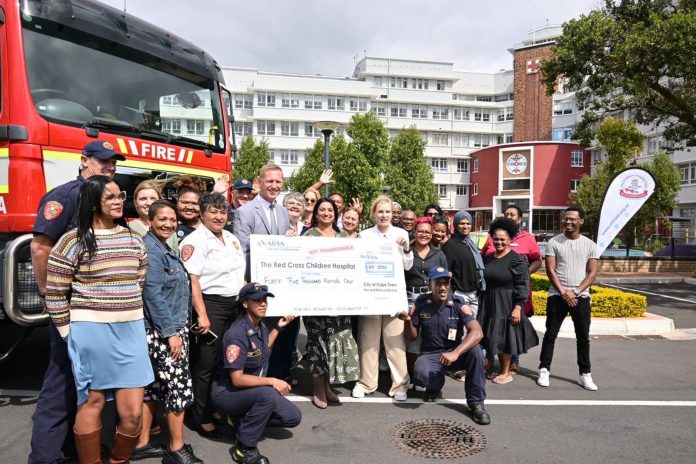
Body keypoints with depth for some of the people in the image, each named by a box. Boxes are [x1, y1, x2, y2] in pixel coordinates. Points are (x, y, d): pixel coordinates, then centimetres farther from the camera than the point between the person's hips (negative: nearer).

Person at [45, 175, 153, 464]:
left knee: (133, 410, 3)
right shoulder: (73, 241, -6)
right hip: (91, 332, -4)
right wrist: (70, 334, -2)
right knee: (92, 402, 9)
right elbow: (55, 294, -4)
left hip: (131, 332, 4)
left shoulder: (133, 239, 9)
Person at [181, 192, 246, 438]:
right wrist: (202, 315, -22)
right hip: (210, 306, -8)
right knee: (205, 365, 1)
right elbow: (192, 281, -17)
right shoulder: (195, 241, -10)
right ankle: (201, 418, 14)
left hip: (234, 306, 8)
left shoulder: (232, 238, 14)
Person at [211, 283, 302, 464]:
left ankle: (245, 419, 15)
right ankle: (244, 448, -17)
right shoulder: (237, 334, -26)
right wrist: (272, 381, -26)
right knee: (268, 394, -36)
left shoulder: (261, 326, 1)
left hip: (255, 391, 8)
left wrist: (278, 327, 13)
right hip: (227, 391, -8)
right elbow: (237, 379, -28)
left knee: (293, 417, -2)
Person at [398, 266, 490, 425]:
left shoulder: (458, 304, -14)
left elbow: (477, 332, -28)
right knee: (421, 374, -33)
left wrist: (456, 353, -42)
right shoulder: (421, 303, -8)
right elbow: (412, 336, 1)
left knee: (475, 351, -32)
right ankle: (435, 386, 8)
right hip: (430, 354, 0)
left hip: (455, 352, 0)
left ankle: (476, 402, -12)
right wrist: (408, 321, -23)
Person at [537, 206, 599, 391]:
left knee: (583, 337, 6)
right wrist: (563, 292, -12)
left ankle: (585, 374, 16)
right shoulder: (554, 242, 1)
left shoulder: (590, 245, 5)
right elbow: (550, 270, -3)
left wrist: (576, 292, -11)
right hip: (557, 296, -1)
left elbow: (592, 273, 1)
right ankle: (544, 370, 13)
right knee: (550, 334, 5)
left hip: (581, 297, 1)